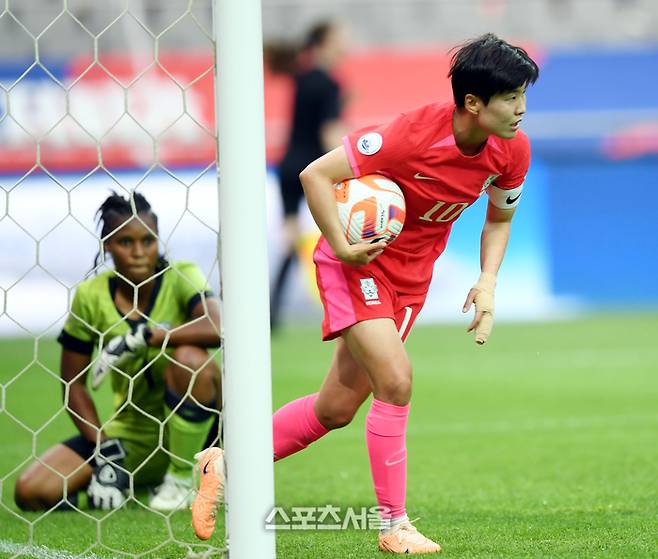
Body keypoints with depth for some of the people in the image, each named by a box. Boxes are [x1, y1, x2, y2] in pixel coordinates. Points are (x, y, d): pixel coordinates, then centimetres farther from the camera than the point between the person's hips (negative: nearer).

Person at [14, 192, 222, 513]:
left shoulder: (180, 277, -11)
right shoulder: (91, 296, -3)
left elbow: (216, 329, -32)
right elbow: (73, 382, 1)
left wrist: (141, 337, -30)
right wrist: (106, 451, -10)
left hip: (187, 427, -3)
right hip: (128, 435, 3)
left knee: (189, 357, -34)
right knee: (31, 492, -16)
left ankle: (182, 483, -16)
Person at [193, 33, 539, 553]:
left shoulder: (513, 150, -11)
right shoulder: (413, 135, -29)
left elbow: (499, 218, 8)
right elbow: (316, 175, -22)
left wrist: (487, 283, -7)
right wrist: (343, 247, -29)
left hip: (411, 275, 7)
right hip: (360, 261, -7)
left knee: (337, 407, 9)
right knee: (395, 380, -22)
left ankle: (227, 464, 26)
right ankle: (394, 525, -9)